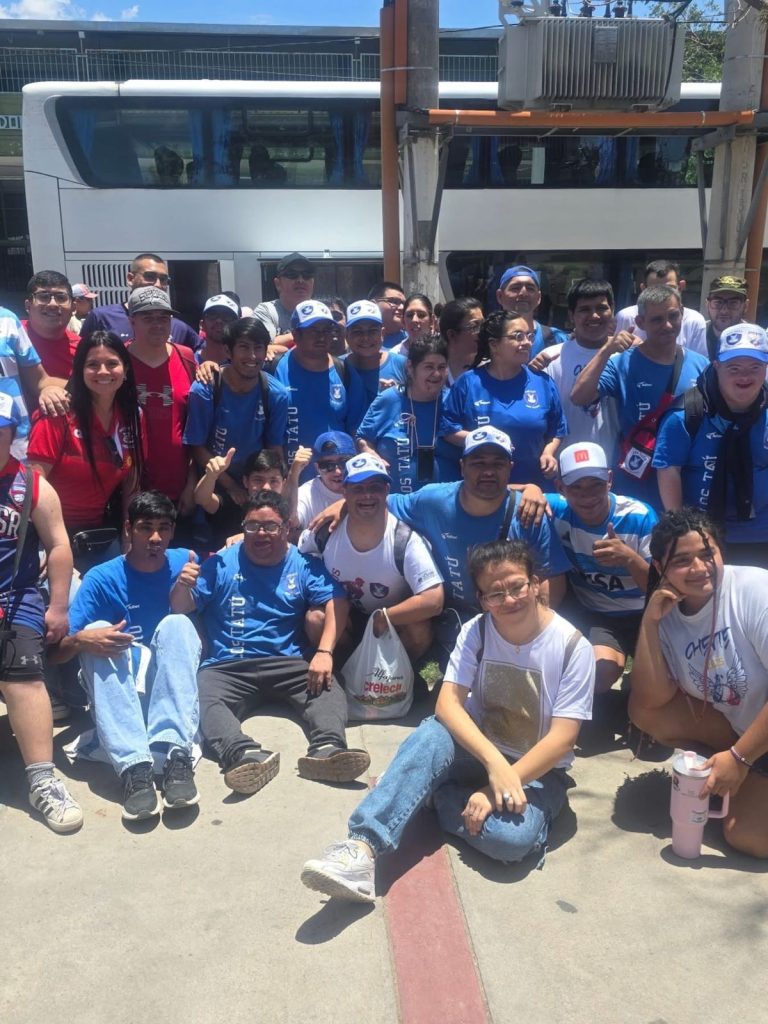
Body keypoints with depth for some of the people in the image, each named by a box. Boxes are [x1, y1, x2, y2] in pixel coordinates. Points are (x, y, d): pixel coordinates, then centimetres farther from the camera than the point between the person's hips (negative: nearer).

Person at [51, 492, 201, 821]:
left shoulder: (184, 562, 3)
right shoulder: (101, 578, -2)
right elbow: (58, 652, -7)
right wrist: (81, 640, -30)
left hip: (168, 683, 0)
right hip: (116, 688, 0)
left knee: (176, 623, -27)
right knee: (97, 634, -28)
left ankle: (174, 755, -43)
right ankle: (133, 765, -45)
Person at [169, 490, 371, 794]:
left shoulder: (303, 564, 10)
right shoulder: (221, 563, 11)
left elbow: (336, 601, -3)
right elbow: (180, 608, 9)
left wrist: (325, 652, -18)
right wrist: (183, 585, -15)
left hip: (288, 663, 1)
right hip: (226, 667, 0)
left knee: (328, 688, -29)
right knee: (201, 700, -32)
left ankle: (328, 749, -50)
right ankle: (244, 755, -55)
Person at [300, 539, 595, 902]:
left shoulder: (572, 647, -16)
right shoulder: (476, 632, -8)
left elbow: (561, 739, -19)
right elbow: (448, 704, -18)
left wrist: (497, 789, -26)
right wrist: (494, 761, -34)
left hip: (538, 768, -2)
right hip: (478, 749, 2)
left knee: (512, 837, -33)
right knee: (432, 733, -32)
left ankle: (433, 795, -9)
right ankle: (362, 847, -39)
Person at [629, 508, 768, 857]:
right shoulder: (668, 614, -8)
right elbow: (651, 701, -14)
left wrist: (739, 757, -23)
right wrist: (649, 623, -21)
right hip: (738, 725, 6)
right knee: (645, 713, -10)